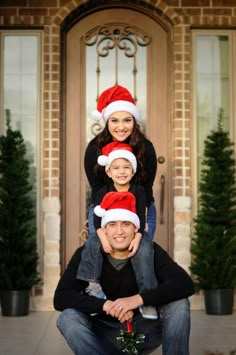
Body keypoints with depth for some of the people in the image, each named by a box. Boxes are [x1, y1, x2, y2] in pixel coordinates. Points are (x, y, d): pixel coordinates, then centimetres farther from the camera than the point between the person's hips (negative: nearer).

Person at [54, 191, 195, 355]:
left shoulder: (150, 251, -11)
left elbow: (185, 284, -25)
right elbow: (61, 297, -21)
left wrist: (138, 299, -37)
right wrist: (105, 305, -35)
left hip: (142, 331, 0)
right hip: (104, 335, 0)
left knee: (178, 304, -23)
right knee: (67, 318, -28)